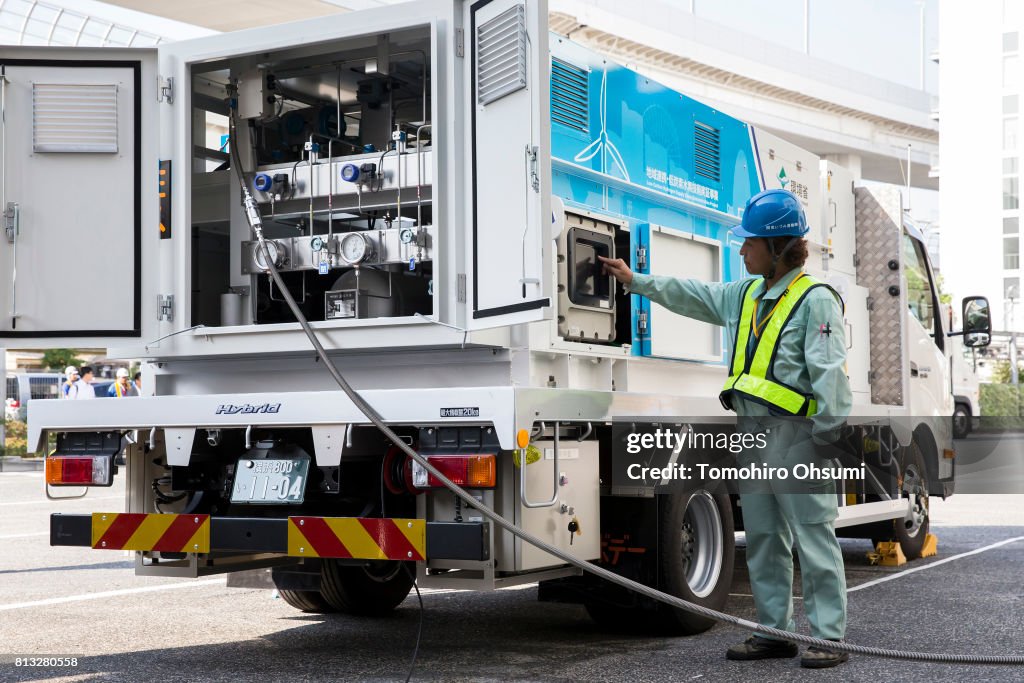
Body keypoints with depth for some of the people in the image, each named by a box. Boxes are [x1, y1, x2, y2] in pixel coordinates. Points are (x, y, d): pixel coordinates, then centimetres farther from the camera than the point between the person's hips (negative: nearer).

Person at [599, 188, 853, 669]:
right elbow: (692, 296, 30)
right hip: (751, 432, 9)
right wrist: (636, 281, 32)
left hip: (795, 436, -9)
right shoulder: (745, 296, 17)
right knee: (762, 540, 12)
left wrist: (828, 431, -19)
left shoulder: (815, 300, -8)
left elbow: (829, 373, -14)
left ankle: (829, 638, 0)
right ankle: (775, 632, 20)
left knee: (813, 537, -5)